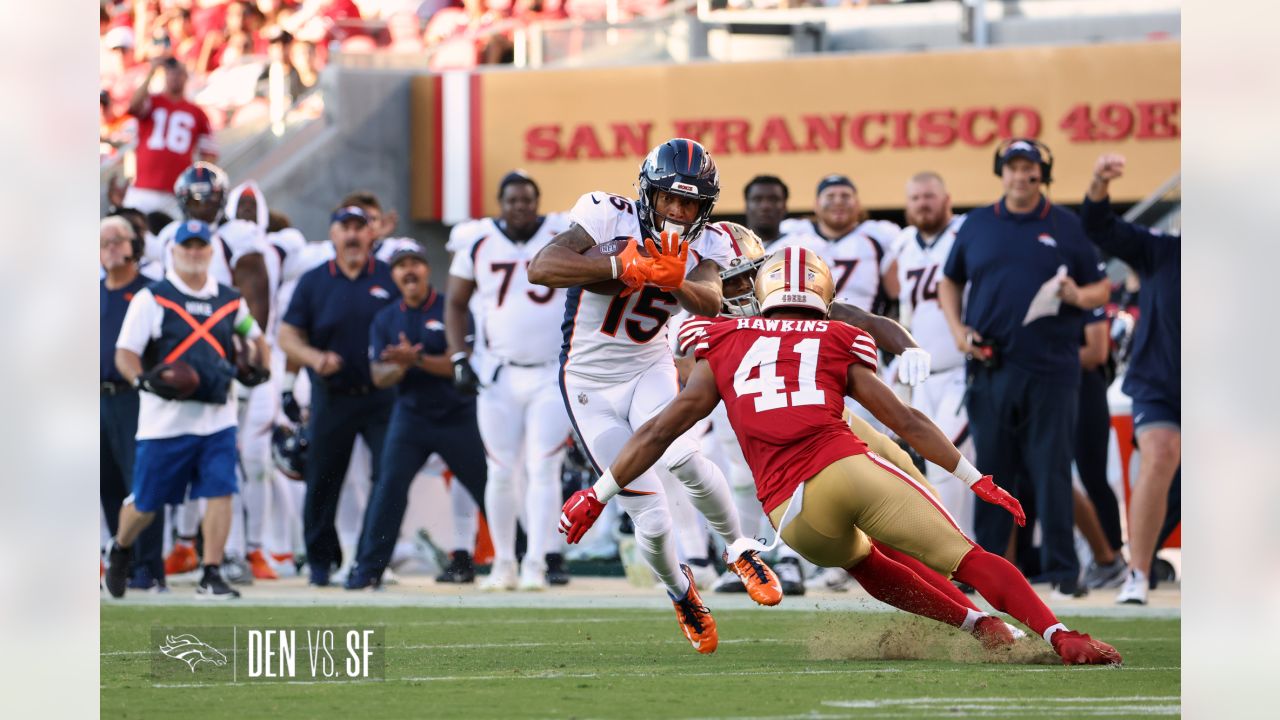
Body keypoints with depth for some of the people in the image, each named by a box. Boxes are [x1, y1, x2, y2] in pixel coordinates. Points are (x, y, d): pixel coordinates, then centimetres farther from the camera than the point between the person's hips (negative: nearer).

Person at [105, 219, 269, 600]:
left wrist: (256, 364, 4)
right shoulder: (151, 298, -1)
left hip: (217, 417, 3)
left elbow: (253, 337, 26)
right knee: (146, 502, 5)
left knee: (220, 493, -10)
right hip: (165, 419, -3)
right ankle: (120, 549, 34)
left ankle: (211, 576, -4)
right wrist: (145, 379, -25)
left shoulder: (229, 300, 11)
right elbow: (125, 355, -5)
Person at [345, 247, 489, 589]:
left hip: (458, 415, -2)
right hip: (410, 415, 2)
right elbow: (379, 376, 2)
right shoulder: (385, 320, 8)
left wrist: (417, 360, -25)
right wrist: (401, 366, -20)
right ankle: (368, 568, -8)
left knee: (488, 485, 1)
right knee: (389, 487, -10)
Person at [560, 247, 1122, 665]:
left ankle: (977, 625, 19)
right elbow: (907, 422, 20)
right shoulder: (840, 345, 20)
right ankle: (1062, 638, -13)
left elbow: (660, 431, 19)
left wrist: (600, 494, 24)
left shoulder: (725, 346, 22)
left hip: (791, 512, 1)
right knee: (966, 558, 2)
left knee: (862, 562, 31)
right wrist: (976, 479, 26)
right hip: (847, 468, -1)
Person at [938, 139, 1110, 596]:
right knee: (991, 469, 5)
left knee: (1051, 471, -4)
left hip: (1050, 369, -2)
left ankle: (1061, 570, 0)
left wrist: (1078, 296, -14)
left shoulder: (1067, 227, 6)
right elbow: (949, 283, 20)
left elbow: (1101, 289, 8)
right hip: (991, 366, 2)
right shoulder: (977, 225, 12)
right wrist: (957, 329, 4)